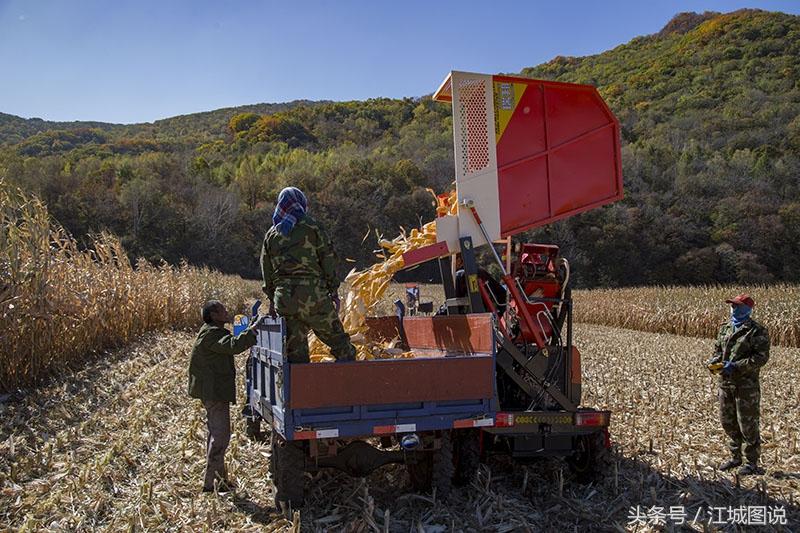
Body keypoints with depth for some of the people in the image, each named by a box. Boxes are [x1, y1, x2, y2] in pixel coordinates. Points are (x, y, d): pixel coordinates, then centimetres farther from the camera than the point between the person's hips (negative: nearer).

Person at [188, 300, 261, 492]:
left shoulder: (214, 332, 16)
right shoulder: (211, 334, -18)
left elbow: (230, 346, 22)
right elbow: (234, 345, -32)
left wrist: (249, 328, 12)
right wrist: (254, 329, -27)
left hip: (214, 391, 12)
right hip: (214, 391, -12)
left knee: (216, 433, 17)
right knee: (220, 435, -9)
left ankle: (219, 478, 28)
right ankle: (212, 482, -4)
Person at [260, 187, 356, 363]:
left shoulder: (271, 234, 14)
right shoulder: (311, 226, 2)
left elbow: (267, 270, 16)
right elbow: (327, 258, -2)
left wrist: (272, 299, 23)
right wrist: (334, 291, 2)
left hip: (284, 298, 4)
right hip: (313, 294, -4)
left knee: (295, 349, 8)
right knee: (339, 341, 4)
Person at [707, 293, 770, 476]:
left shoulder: (757, 331, -10)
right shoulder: (725, 328, 11)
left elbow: (761, 357, -17)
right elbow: (718, 349, 20)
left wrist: (736, 366, -23)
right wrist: (714, 361, -1)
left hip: (746, 384, -7)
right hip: (725, 383, 7)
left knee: (748, 425, 0)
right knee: (728, 422, 15)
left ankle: (752, 463, 15)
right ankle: (735, 457, 31)